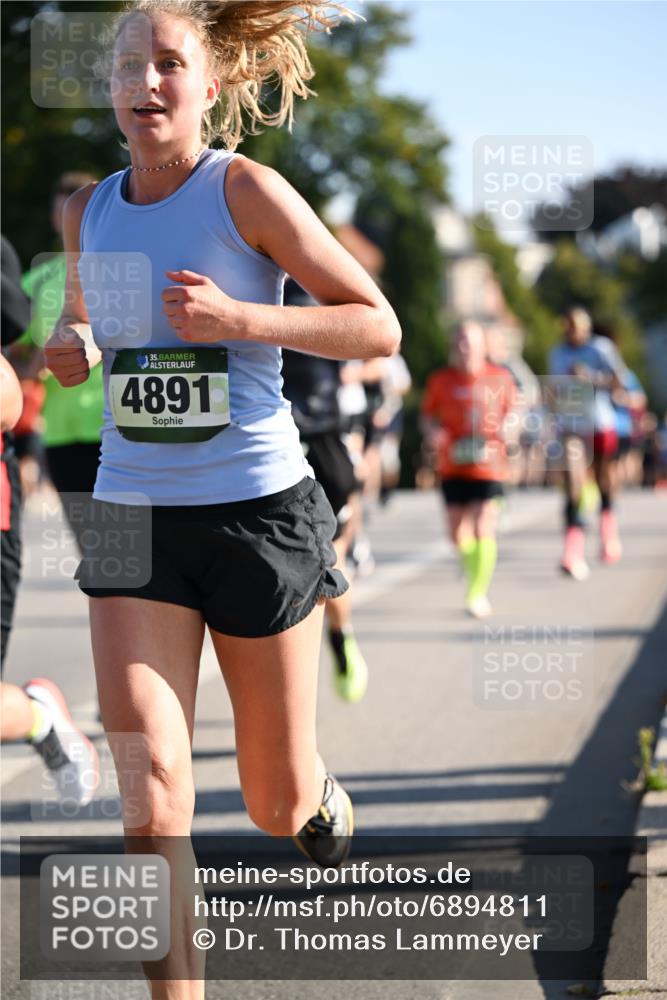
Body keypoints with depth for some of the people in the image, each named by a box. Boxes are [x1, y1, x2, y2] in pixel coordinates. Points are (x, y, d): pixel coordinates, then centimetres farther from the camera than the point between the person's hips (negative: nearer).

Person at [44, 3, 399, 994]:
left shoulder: (246, 190, -7)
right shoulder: (88, 210, 6)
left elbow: (379, 325, -6)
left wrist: (238, 318, -19)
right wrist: (71, 349, 1)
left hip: (258, 505, -2)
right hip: (135, 513, 3)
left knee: (278, 801, 11)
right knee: (152, 796, -15)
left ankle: (324, 800, 49)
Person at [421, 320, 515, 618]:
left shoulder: (500, 378, 2)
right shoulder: (440, 380, 3)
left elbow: (513, 412, 14)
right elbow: (427, 415, 10)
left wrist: (506, 428, -6)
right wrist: (433, 431, -10)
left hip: (489, 463, -2)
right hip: (453, 464, 2)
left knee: (483, 530, -12)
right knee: (458, 534, 4)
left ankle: (478, 592, -2)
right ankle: (476, 575, 33)